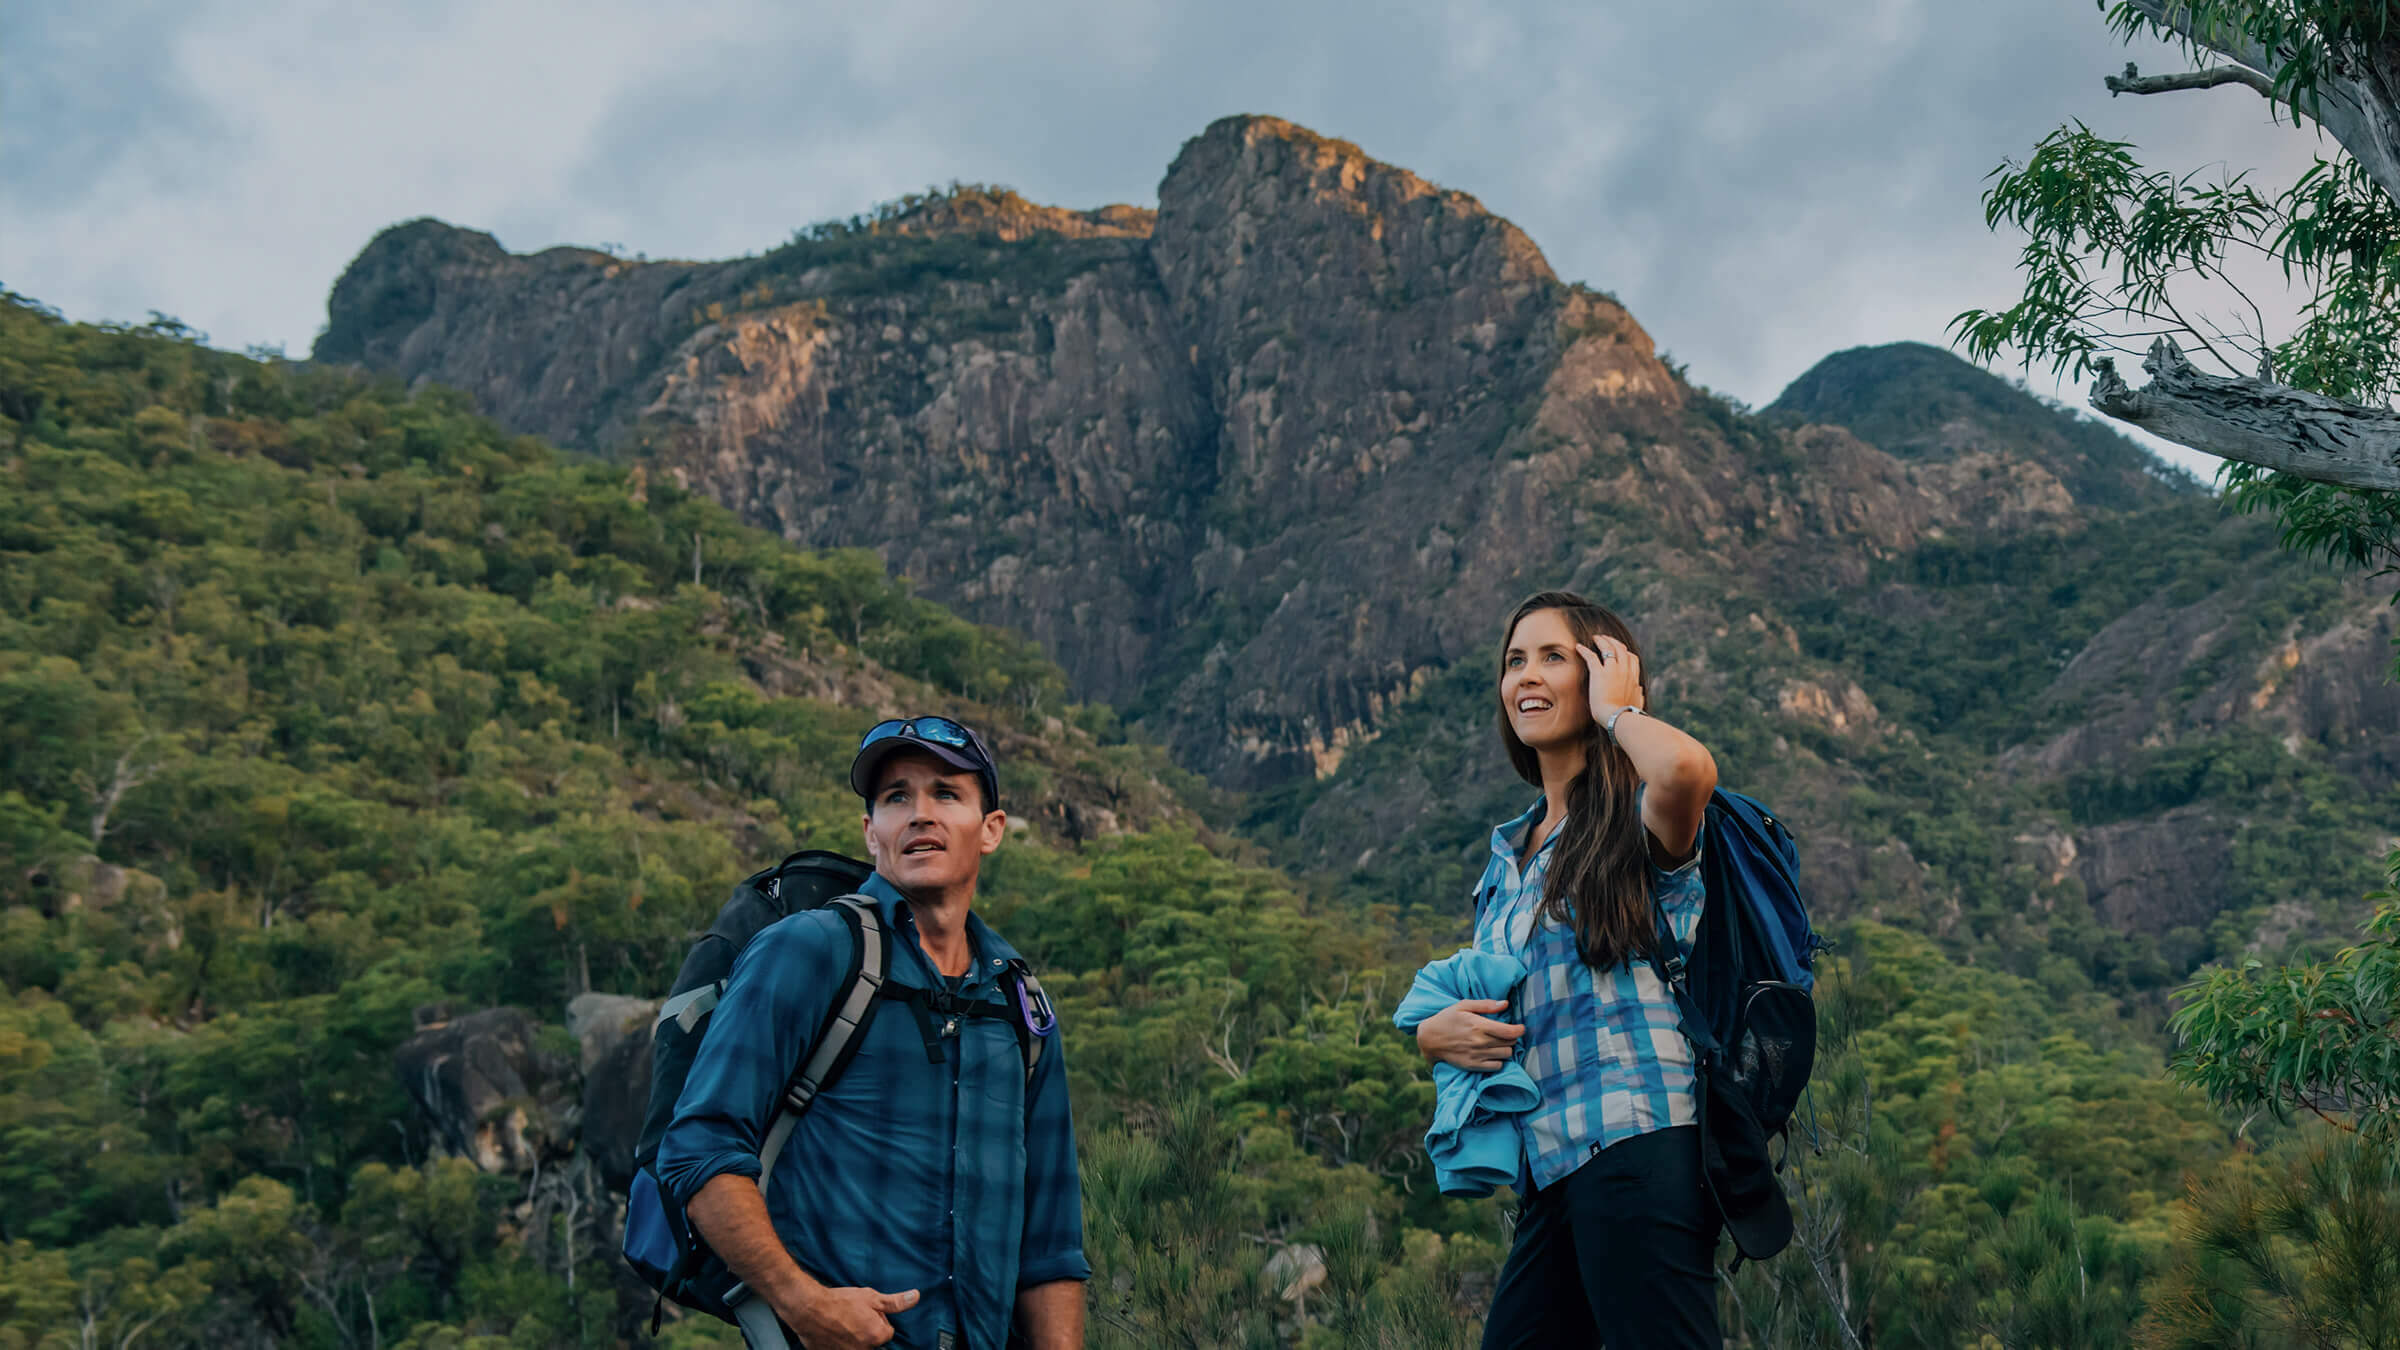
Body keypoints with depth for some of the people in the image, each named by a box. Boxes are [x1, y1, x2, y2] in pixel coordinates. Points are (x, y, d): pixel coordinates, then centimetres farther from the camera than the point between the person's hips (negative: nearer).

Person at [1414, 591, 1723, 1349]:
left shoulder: (1639, 815, -2)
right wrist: (1434, 1029, 4)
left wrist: (1614, 708, -7)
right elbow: (1478, 998, 29)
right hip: (1551, 1170, 8)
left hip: (1636, 1143, -8)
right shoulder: (1509, 852, 21)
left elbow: (1688, 770, -28)